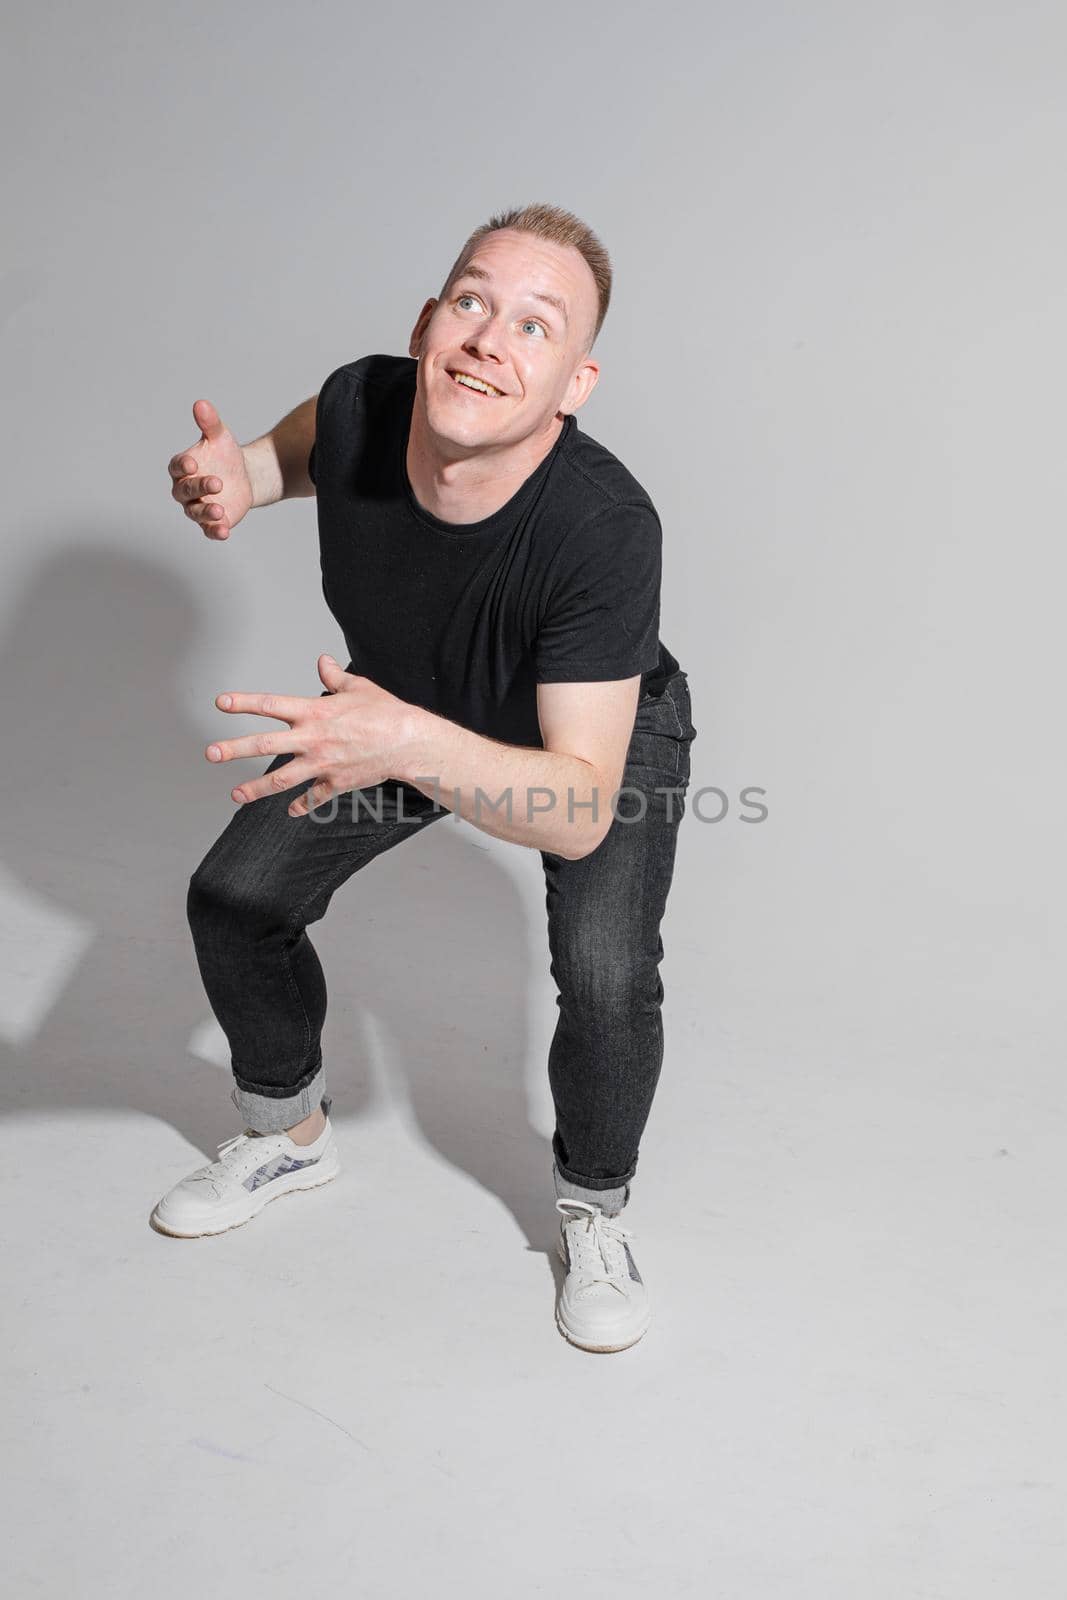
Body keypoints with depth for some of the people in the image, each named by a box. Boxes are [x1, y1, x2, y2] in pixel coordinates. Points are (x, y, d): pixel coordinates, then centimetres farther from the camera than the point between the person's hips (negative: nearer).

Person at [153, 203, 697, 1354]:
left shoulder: (605, 527, -42)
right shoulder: (364, 404, -27)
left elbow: (581, 811, -42)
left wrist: (415, 748, -58)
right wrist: (240, 475, -20)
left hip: (607, 733, -4)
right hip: (400, 705, 5)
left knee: (606, 977, -27)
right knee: (233, 899, 0)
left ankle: (592, 1210, 7)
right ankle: (290, 1135, 29)